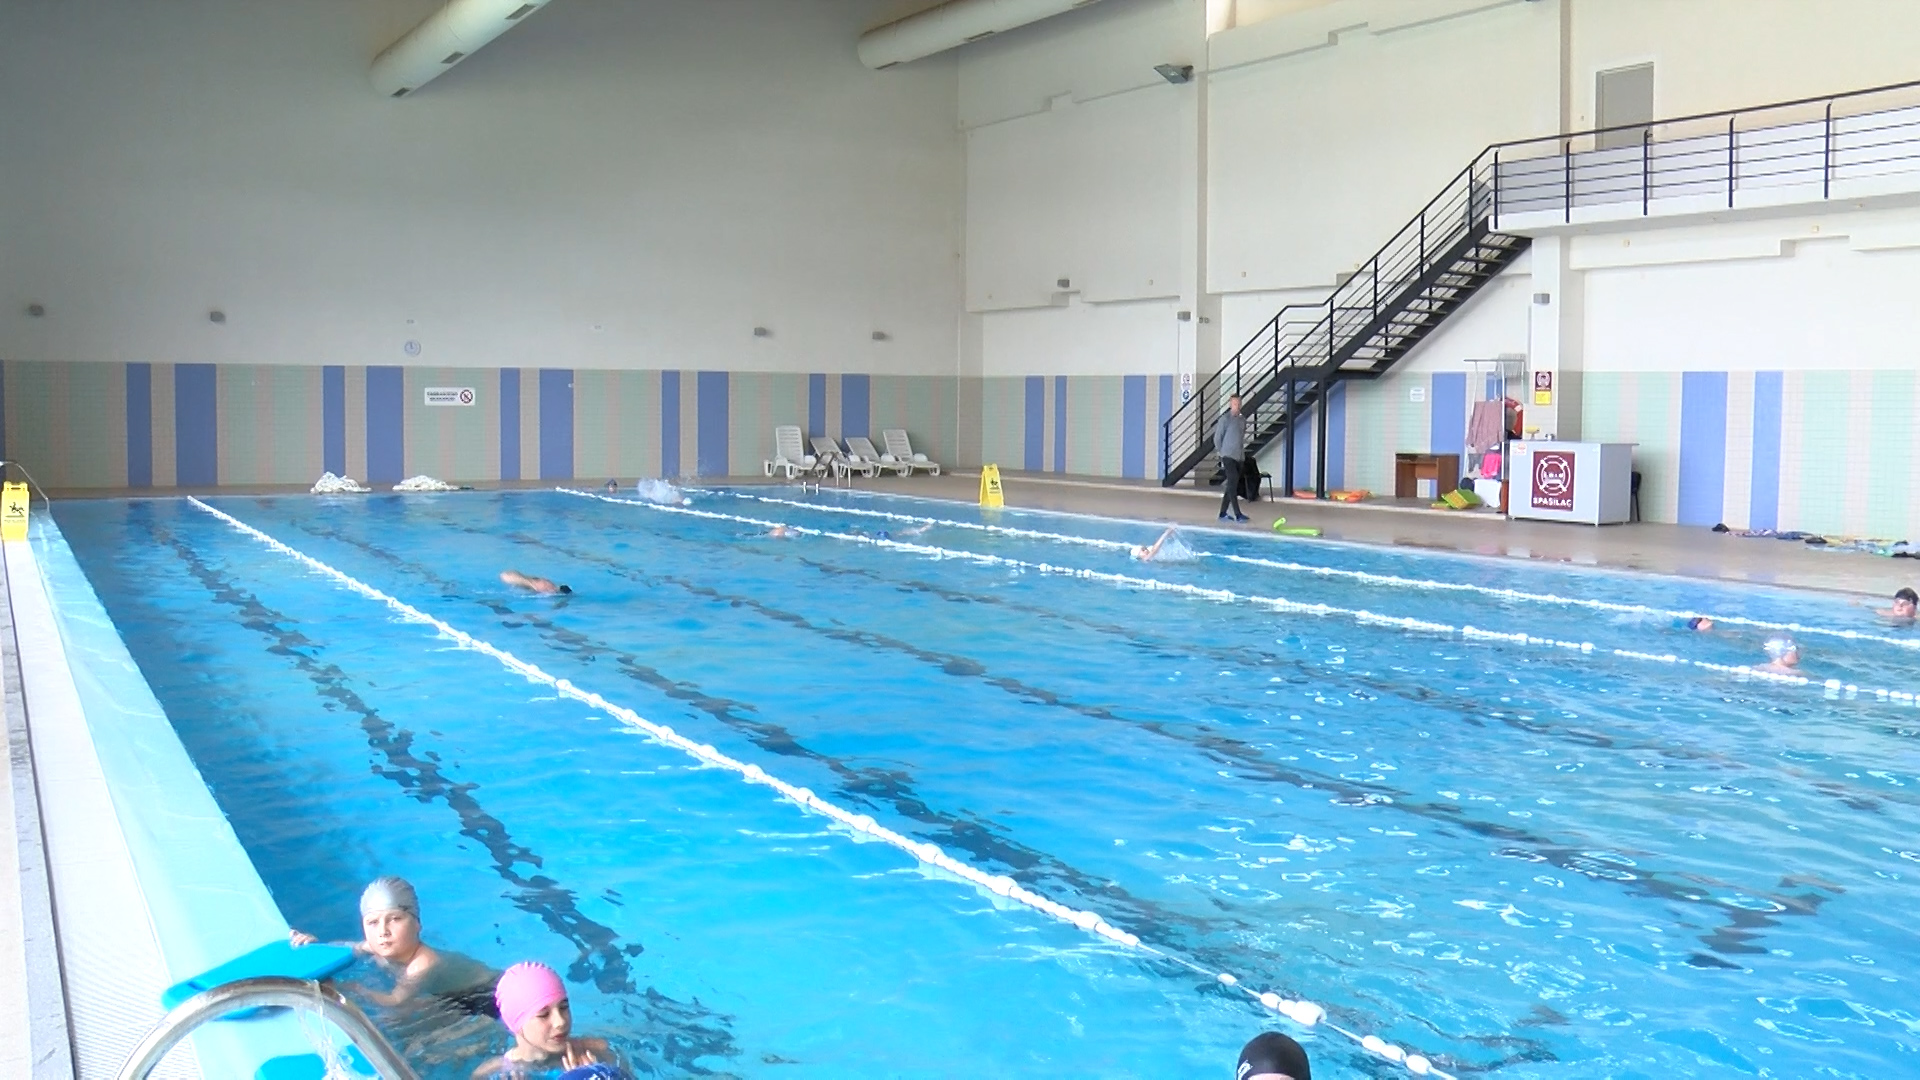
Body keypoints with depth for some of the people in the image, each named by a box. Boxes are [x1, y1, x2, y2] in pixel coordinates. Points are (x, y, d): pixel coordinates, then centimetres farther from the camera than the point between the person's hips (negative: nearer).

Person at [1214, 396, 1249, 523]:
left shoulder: (1242, 420, 13)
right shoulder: (1225, 419, -6)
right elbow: (1217, 438, -3)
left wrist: (1242, 452, 13)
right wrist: (1222, 453, 1)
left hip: (1238, 457, 7)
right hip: (1228, 456, -7)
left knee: (1232, 485, 8)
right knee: (1232, 484, -11)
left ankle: (1223, 513, 16)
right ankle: (1237, 514, -14)